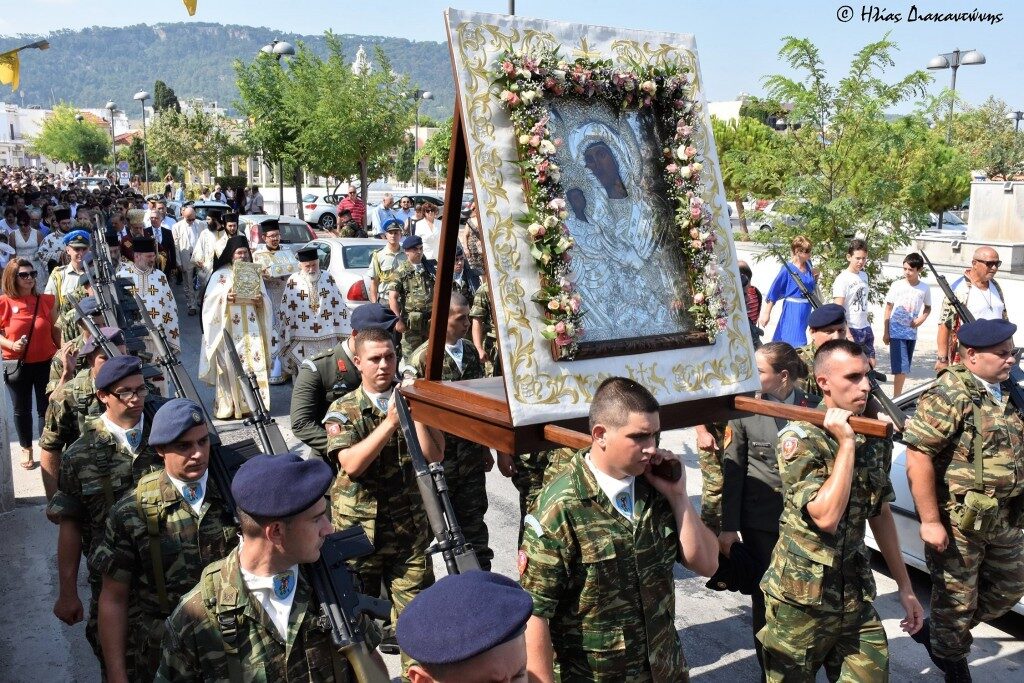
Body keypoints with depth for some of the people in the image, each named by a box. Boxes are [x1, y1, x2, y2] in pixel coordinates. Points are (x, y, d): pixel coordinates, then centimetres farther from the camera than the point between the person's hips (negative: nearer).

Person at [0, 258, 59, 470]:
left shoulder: (46, 301, 0)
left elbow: (54, 330, 9)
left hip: (45, 363, 1)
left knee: (47, 409, 7)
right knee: (21, 409, 13)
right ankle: (26, 449, 30)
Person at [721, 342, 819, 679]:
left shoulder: (814, 408, -4)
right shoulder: (744, 409, -6)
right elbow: (732, 470, -5)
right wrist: (728, 527, -7)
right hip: (760, 521, -1)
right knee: (765, 597, 11)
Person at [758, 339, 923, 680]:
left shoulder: (876, 437, 4)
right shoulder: (799, 438, -16)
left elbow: (880, 514, 14)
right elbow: (826, 516, -27)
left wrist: (904, 585, 16)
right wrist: (846, 443, -22)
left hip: (856, 594, 5)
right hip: (801, 598, -5)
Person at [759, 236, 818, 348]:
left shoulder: (808, 265, 5)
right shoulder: (788, 269, -14)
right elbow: (774, 292, -10)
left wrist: (815, 277, -1)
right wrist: (766, 313, -10)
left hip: (806, 309, 6)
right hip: (793, 308, -6)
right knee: (796, 343, -9)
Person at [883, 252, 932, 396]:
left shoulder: (925, 289, 1)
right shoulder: (896, 285, -5)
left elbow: (928, 308, 18)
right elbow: (888, 309, 0)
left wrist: (922, 319, -4)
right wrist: (886, 332, -2)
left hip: (912, 333, 3)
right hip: (896, 332, -3)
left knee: (905, 367, 10)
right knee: (900, 367, -11)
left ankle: (898, 396, 21)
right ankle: (896, 398, -7)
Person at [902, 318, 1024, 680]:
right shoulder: (949, 395, -19)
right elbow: (918, 458, -23)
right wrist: (930, 521, -23)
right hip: (958, 521, -8)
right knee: (957, 598, 8)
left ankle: (940, 633, 39)